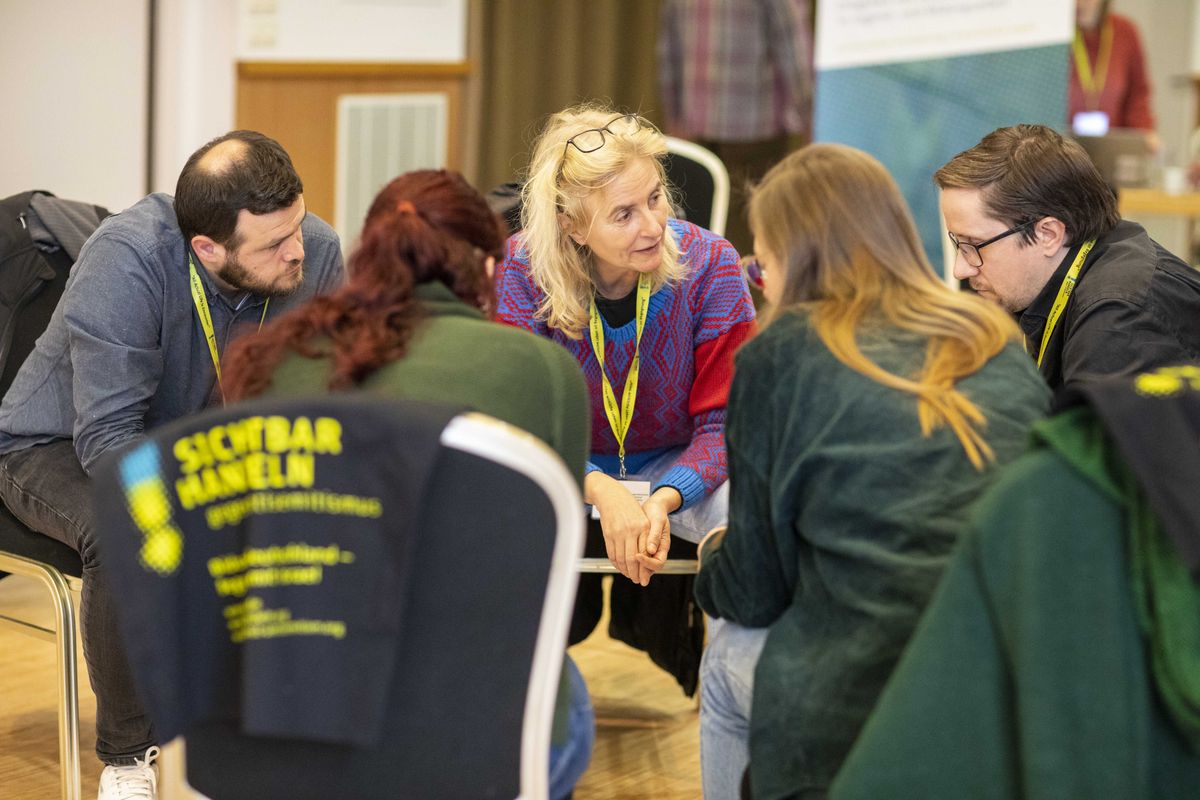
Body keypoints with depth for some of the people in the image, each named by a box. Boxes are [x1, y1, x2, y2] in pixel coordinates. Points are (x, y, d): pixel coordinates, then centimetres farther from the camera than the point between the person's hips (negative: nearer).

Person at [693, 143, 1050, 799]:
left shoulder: (780, 354, -2)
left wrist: (713, 560, 27)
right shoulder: (1002, 347, 11)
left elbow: (755, 592, 2)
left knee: (730, 647, 26)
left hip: (855, 710, -5)